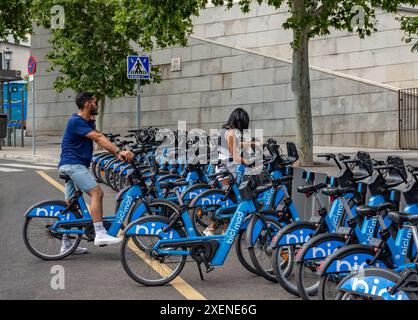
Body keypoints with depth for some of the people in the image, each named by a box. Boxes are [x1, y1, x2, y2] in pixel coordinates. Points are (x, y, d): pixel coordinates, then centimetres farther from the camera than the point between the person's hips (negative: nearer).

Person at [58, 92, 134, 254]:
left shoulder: (88, 122, 17)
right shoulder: (76, 121, -15)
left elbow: (100, 139, 8)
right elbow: (99, 138, -24)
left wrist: (117, 154, -4)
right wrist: (119, 151, -30)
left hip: (73, 165, 11)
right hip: (72, 164, -11)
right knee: (96, 192, -19)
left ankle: (66, 244, 14)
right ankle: (100, 234, -23)